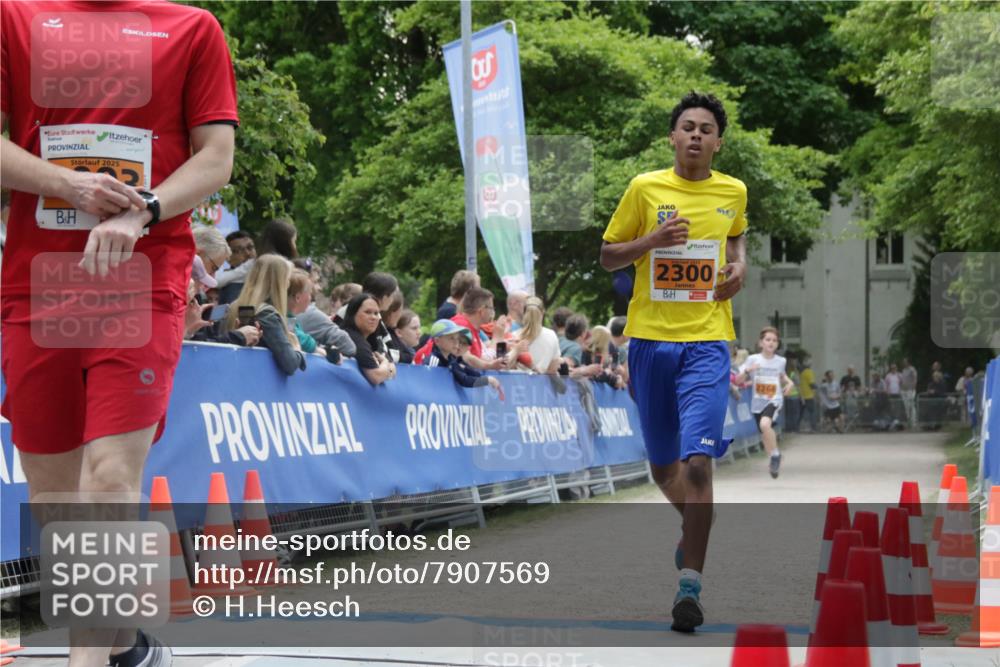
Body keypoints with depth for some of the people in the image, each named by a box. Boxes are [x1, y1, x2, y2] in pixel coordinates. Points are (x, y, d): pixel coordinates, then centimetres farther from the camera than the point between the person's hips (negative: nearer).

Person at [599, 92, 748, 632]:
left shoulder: (733, 192, 6)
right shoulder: (645, 188, 0)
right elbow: (607, 257, 5)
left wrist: (738, 264, 7)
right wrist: (653, 239, -13)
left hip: (707, 341, -1)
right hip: (650, 339, 1)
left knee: (697, 461, -17)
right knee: (663, 466, 13)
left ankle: (690, 584, -14)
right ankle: (695, 529, 45)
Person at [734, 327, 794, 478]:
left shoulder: (780, 361, -1)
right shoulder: (753, 359, -5)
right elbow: (739, 380, -5)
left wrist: (789, 383, 2)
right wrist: (747, 371, -23)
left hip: (774, 399, -2)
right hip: (757, 401, 2)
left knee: (765, 424, -31)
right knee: (765, 436, 12)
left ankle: (775, 454, -12)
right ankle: (773, 460, 37)